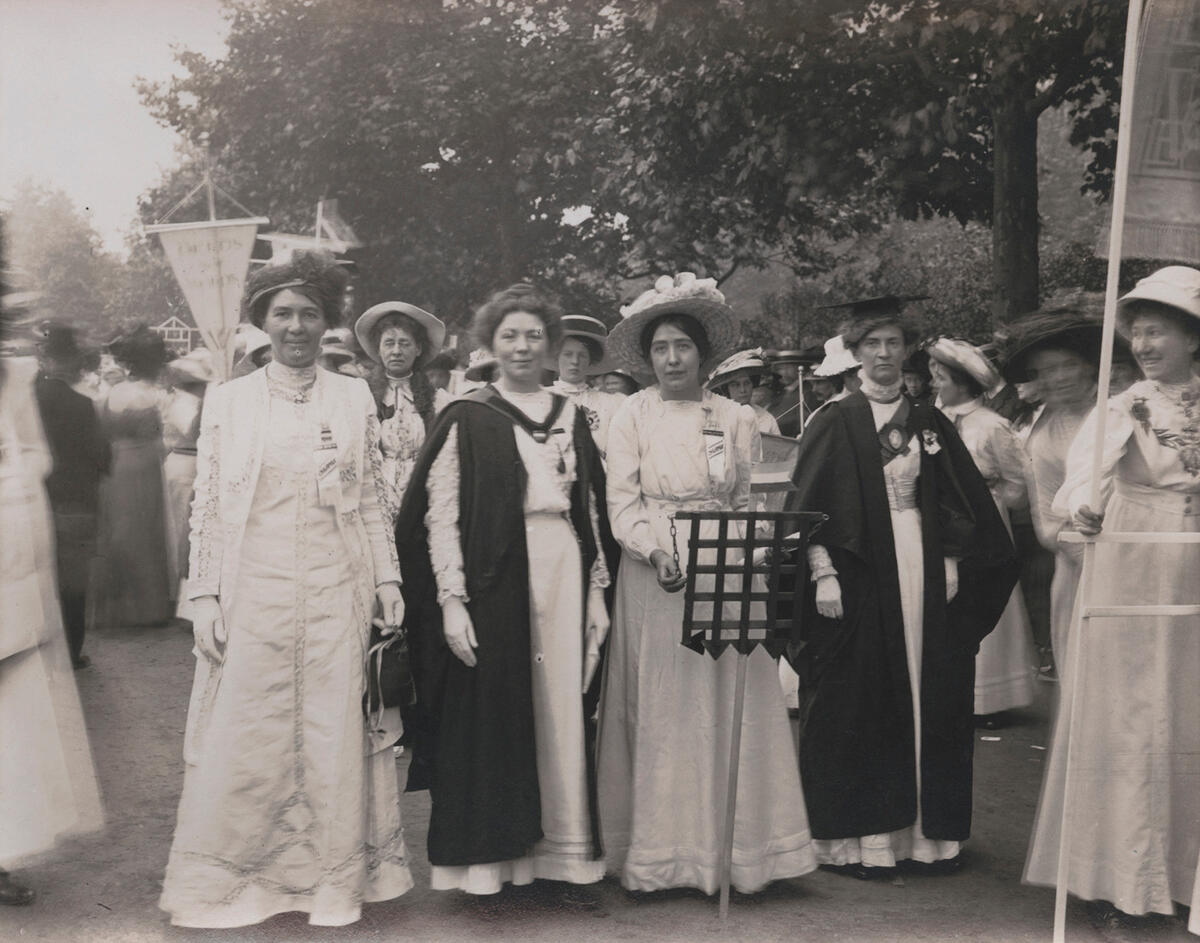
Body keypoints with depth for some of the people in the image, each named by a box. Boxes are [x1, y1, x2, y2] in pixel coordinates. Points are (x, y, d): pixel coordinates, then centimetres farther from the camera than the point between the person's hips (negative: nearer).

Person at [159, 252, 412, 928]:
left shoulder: (355, 398, 8)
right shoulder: (227, 401, 6)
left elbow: (373, 499, 10)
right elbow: (207, 507, 5)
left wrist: (388, 578, 3)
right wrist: (205, 596, -2)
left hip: (336, 593, 1)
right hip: (252, 592, 0)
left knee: (335, 735, 4)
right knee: (243, 736, 1)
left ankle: (335, 883, 18)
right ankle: (240, 880, 17)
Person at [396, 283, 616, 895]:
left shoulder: (571, 416, 13)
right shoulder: (465, 419, 0)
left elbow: (591, 511, 14)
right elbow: (438, 515, -5)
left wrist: (597, 592, 9)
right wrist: (451, 599, -13)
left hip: (563, 575, 4)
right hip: (493, 581, -4)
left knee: (561, 710, 5)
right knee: (491, 714, 0)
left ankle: (559, 849, 17)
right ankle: (488, 858, 12)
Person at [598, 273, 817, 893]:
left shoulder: (736, 419, 9)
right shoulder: (633, 416, 3)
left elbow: (749, 504, 9)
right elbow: (622, 506, -3)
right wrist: (659, 554, -19)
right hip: (655, 578, -2)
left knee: (730, 707, 1)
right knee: (660, 710, 1)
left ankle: (736, 848, 11)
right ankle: (657, 853, 9)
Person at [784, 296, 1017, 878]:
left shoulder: (930, 425, 11)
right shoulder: (834, 422, 0)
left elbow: (960, 505, 12)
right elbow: (809, 506, -5)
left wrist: (951, 565, 1)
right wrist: (822, 574, -13)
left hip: (923, 573, 4)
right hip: (858, 574, -3)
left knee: (929, 704, 5)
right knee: (858, 706, 0)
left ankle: (930, 832, 14)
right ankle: (858, 837, 7)